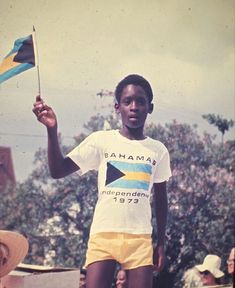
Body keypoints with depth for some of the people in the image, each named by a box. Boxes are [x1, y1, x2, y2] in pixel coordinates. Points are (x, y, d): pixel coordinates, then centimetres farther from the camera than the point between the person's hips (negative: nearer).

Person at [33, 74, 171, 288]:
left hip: (140, 238, 2)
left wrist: (161, 243, 14)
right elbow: (58, 171, -4)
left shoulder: (158, 150, 7)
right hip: (103, 234, -2)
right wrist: (52, 130, -15)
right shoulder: (101, 140, 1)